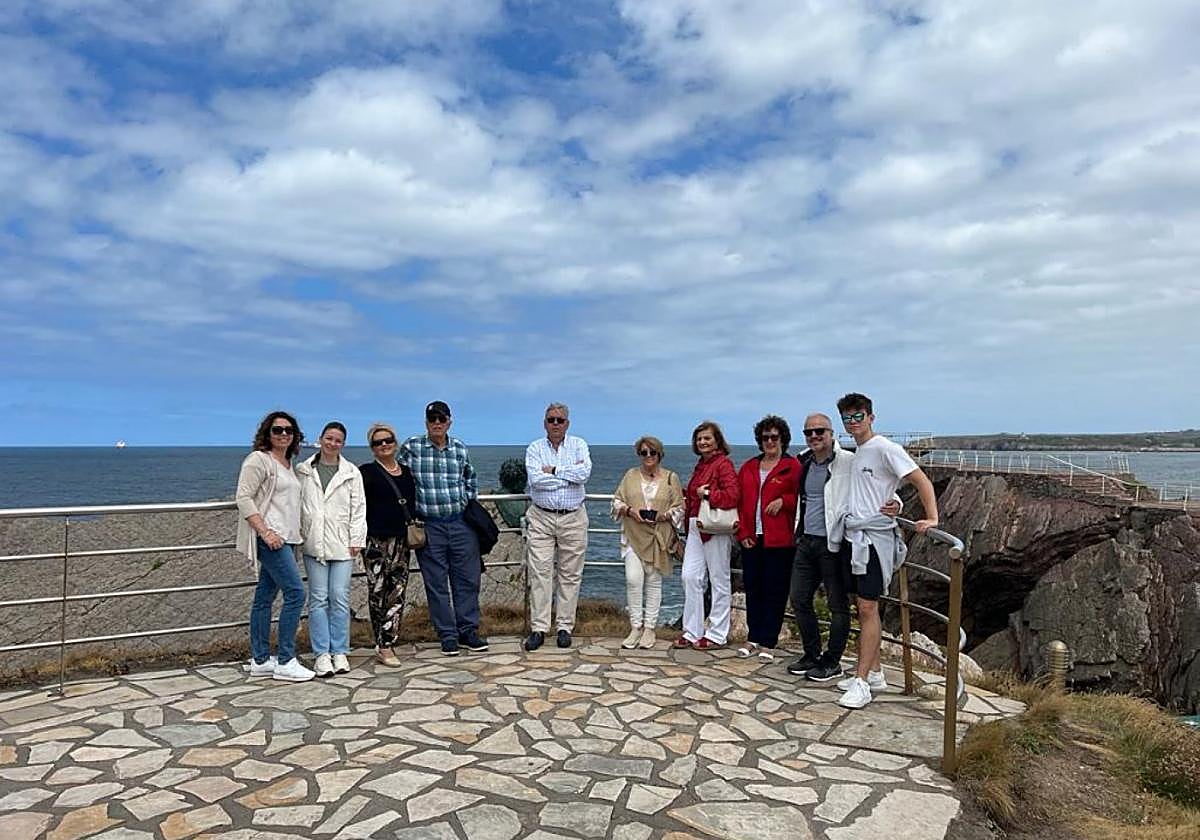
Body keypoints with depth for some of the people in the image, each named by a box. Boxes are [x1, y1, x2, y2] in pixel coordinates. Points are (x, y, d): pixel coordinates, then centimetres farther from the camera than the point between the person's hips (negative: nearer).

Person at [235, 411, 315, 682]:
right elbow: (243, 498, -14)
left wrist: (295, 531, 17)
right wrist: (265, 532, -20)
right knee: (296, 592, -12)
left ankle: (260, 660, 17)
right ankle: (285, 662, -5)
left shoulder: (288, 464, 18)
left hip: (286, 538, 8)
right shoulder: (258, 459, -7)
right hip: (270, 538, -8)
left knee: (264, 597, 11)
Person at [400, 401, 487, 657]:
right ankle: (447, 636, 14)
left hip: (461, 524, 2)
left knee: (468, 579, 5)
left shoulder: (461, 448, 7)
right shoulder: (411, 447, -1)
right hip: (428, 526, -2)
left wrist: (466, 504, 11)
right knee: (436, 583, 4)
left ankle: (468, 631, 17)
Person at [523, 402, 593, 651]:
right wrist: (570, 475, -11)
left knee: (570, 574, 5)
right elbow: (536, 479, -14)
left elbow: (585, 473, -14)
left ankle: (565, 627, 14)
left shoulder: (578, 445, 5)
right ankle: (539, 628, 2)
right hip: (541, 518, 0)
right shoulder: (534, 449, 4)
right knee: (540, 572, -4)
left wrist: (554, 470, -11)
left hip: (573, 518, 1)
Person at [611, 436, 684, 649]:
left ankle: (649, 628, 14)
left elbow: (679, 508, 6)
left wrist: (663, 515, -12)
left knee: (653, 581, 4)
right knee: (633, 579, -10)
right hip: (633, 537, 1)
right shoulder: (631, 475, 10)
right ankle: (636, 627, 3)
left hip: (658, 538, 0)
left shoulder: (671, 478, 6)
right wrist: (629, 510, -9)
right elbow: (617, 501, 10)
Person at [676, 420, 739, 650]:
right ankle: (692, 631, 14)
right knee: (690, 576, 4)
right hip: (695, 527, 8)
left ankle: (717, 635, 12)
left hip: (716, 529, -8)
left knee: (719, 581, 3)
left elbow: (732, 495, -22)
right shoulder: (700, 465, 17)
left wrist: (708, 494, -15)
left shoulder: (723, 463, -9)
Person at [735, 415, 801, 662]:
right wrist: (743, 532, 3)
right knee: (752, 589, 10)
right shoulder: (748, 468, 13)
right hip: (751, 539, 5)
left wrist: (783, 501, -17)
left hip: (779, 540, -5)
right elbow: (739, 501, 12)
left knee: (774, 591, 2)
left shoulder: (792, 467, -2)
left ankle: (767, 643, 10)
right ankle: (753, 639, 20)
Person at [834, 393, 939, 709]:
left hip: (873, 537, -9)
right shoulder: (856, 453, 16)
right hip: (853, 535, 9)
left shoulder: (884, 448, -9)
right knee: (864, 607, 12)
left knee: (868, 607, -9)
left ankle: (861, 683, -5)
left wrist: (932, 518, -22)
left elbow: (922, 481, -13)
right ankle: (874, 673, 22)